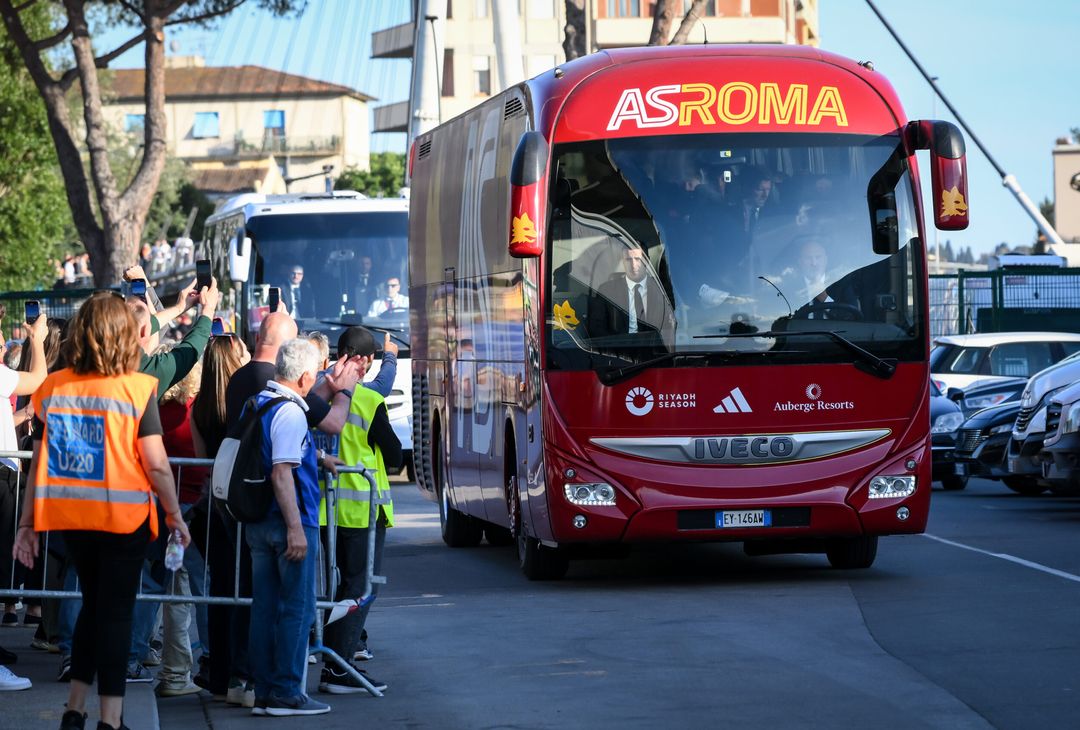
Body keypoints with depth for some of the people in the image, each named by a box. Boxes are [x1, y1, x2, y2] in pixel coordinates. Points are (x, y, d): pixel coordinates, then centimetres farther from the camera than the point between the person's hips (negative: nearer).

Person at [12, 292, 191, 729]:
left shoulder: (53, 387, -1)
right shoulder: (136, 389, -11)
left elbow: (39, 462, 3)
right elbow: (156, 465, -12)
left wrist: (27, 523, 9)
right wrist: (175, 516, 0)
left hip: (69, 514, 4)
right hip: (123, 514, -4)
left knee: (94, 605, 19)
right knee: (116, 611, 4)